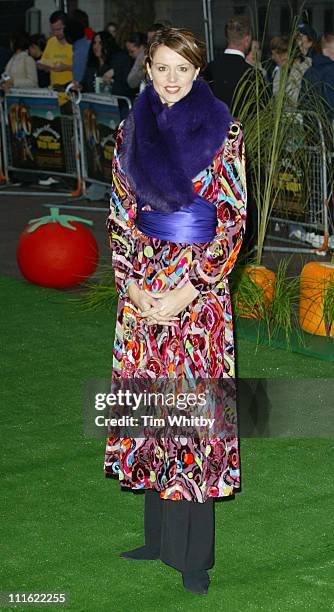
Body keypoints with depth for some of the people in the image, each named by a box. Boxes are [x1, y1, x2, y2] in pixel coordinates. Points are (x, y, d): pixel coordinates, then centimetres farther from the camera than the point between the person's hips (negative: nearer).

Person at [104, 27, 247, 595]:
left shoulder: (224, 132, -4)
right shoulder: (130, 132, 7)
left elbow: (233, 219, -7)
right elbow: (119, 214, 7)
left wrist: (188, 290, -14)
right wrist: (134, 286, -5)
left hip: (199, 284, -4)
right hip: (143, 285, 4)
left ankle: (195, 553, 8)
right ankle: (159, 532, 22)